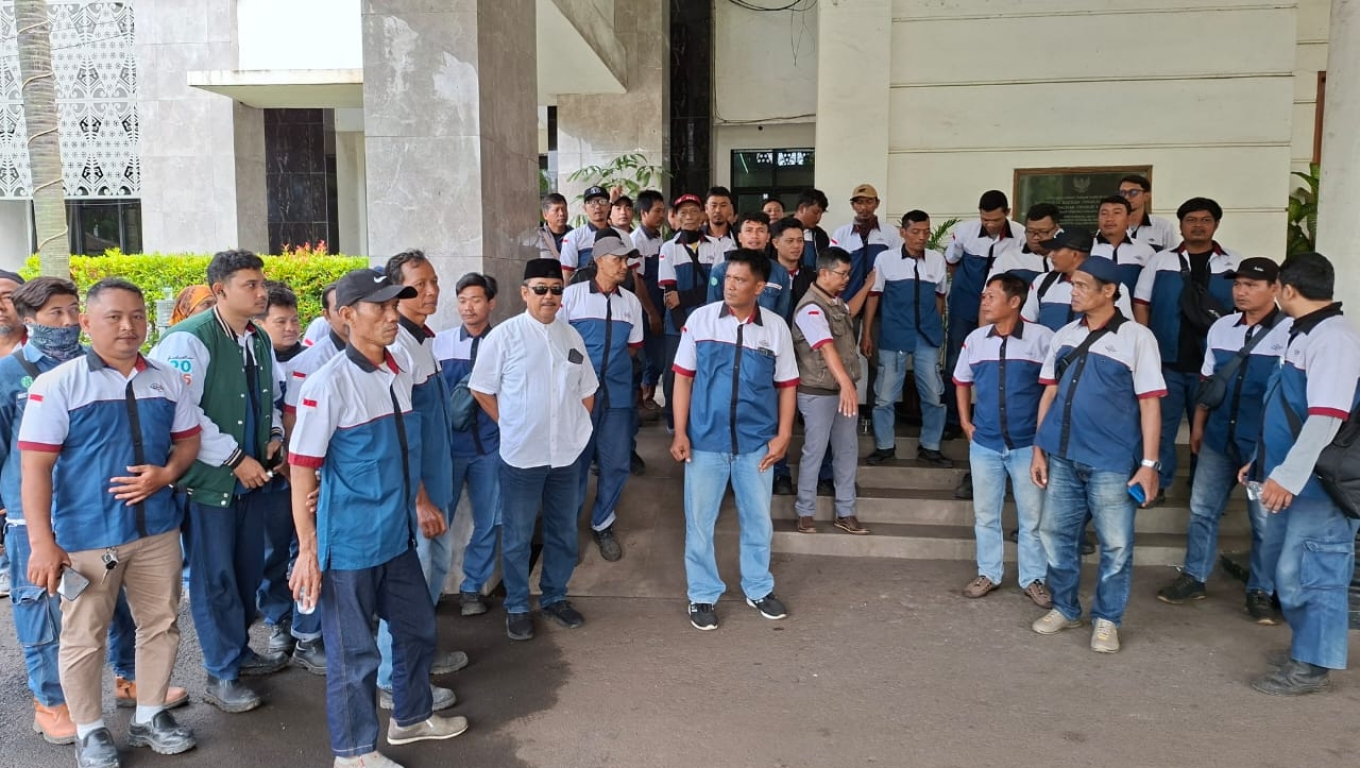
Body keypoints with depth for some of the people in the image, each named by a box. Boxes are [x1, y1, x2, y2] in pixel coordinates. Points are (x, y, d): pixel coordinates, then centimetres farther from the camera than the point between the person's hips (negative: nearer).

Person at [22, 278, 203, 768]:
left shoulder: (168, 381, 4)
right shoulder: (57, 385, -9)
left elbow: (188, 441, 13)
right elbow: (35, 468, -11)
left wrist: (165, 474, -10)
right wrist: (42, 543, -16)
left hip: (157, 529, 4)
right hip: (86, 537, -4)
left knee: (161, 624, 13)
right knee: (84, 637, 8)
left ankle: (149, 717, 31)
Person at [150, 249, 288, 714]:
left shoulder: (260, 340, 9)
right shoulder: (189, 340, -16)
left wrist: (274, 436, 3)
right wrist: (235, 459, -19)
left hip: (253, 476, 7)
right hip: (208, 479, -7)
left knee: (248, 569, 17)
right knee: (214, 577, 3)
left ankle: (238, 650, 36)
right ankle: (221, 675, 17)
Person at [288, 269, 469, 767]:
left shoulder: (401, 367, 3)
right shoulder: (328, 384, -18)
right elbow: (302, 469, -16)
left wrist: (420, 503, 20)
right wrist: (307, 550, -17)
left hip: (398, 535, 7)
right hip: (348, 543, -7)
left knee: (416, 628, 21)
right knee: (354, 649, 8)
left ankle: (411, 717, 44)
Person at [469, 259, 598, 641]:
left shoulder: (571, 335, 6)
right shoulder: (504, 335, -7)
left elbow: (587, 391, 14)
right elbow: (481, 389, -3)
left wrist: (574, 426, 5)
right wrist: (510, 425, -2)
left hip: (567, 452, 4)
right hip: (521, 454, -4)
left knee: (564, 532, 15)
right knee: (517, 537, 7)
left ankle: (554, 597, 32)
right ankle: (517, 607, 22)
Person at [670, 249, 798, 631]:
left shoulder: (776, 328, -2)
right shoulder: (700, 319, -5)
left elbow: (787, 384, 5)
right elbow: (683, 377, -1)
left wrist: (783, 435, -2)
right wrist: (680, 432, -5)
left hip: (756, 441, 1)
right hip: (705, 440, -1)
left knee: (758, 519, 15)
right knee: (699, 520, 8)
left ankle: (758, 588, 35)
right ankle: (703, 595, 26)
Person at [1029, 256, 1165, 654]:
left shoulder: (1136, 337, -5)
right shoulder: (1064, 335, 8)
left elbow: (1149, 403, -7)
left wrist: (1148, 463, -11)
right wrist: (1039, 449, 7)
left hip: (1111, 461, -4)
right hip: (1062, 456, 5)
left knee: (1116, 545, 4)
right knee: (1056, 534, 12)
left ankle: (1106, 619, 21)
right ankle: (1065, 608, 29)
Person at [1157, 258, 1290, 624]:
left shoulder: (1290, 332, -11)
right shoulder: (1221, 327, 5)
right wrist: (1198, 426, 13)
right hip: (1219, 437, 5)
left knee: (1265, 519, 7)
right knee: (1202, 508, 12)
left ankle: (1260, 591, 21)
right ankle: (1194, 577, 26)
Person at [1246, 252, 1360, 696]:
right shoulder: (1302, 335, 13)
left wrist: (1287, 476, -28)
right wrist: (1263, 463, 22)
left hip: (1319, 482, -9)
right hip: (1294, 478, 9)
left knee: (1308, 573, -1)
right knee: (1296, 570, 17)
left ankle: (1311, 665, 10)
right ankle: (1305, 648, 30)